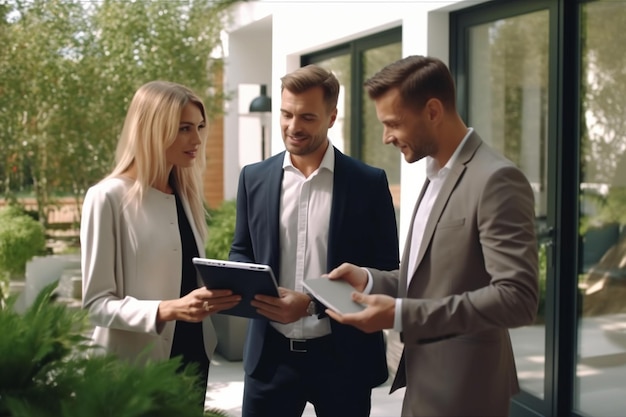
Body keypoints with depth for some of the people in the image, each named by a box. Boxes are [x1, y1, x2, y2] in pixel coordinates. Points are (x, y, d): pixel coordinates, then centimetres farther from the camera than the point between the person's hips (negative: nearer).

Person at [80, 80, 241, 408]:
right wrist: (168, 310, -29)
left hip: (192, 354, 7)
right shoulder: (108, 198, -14)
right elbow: (97, 302, -16)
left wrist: (220, 292, -3)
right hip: (137, 365, -6)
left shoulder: (185, 194, 8)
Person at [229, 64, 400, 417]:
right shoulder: (255, 178, 5)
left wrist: (312, 302, -17)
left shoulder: (369, 182, -4)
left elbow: (385, 271, -5)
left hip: (342, 355, -2)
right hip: (272, 353, 2)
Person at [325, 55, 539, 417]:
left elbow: (517, 298, -25)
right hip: (425, 386, 9)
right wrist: (370, 280, 1)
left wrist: (401, 314, -26)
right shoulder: (437, 177, 12)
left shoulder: (497, 180, -18)